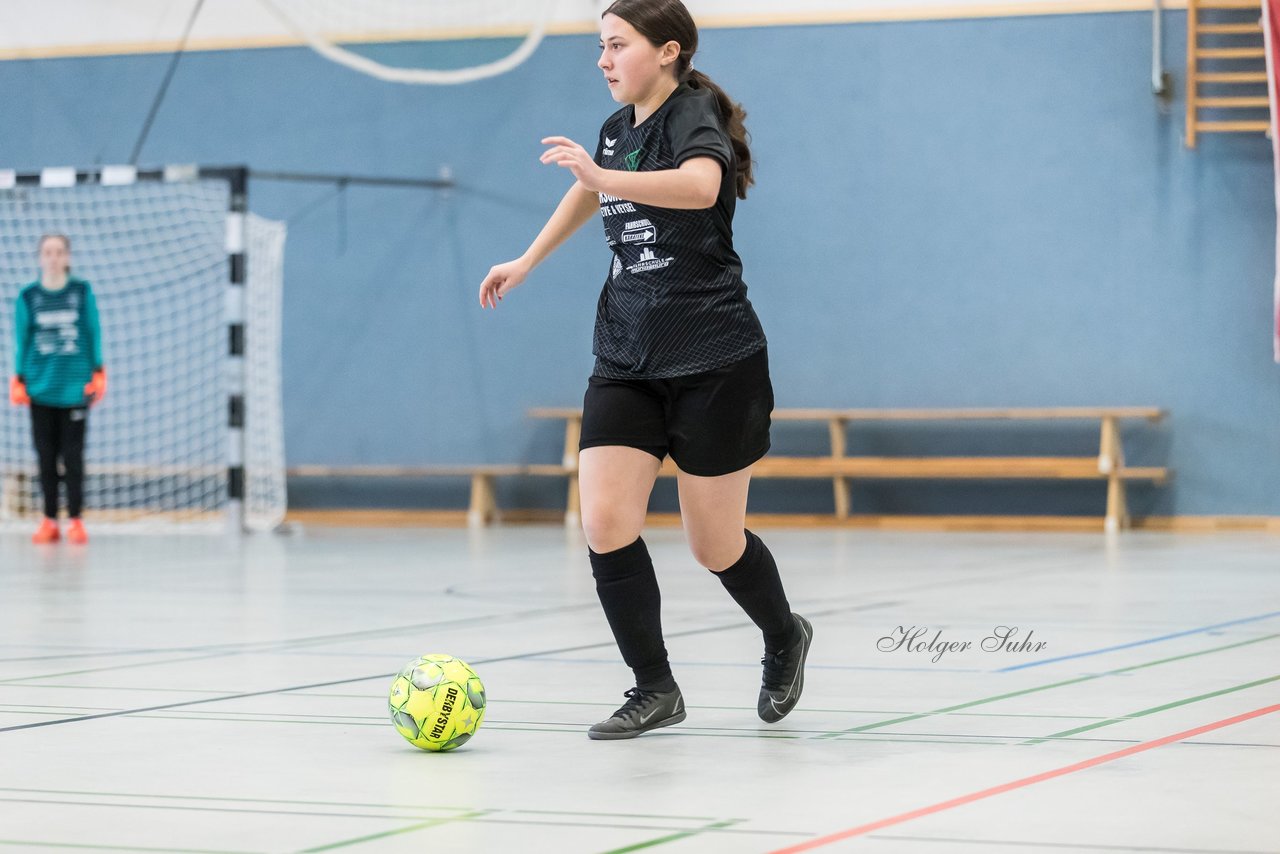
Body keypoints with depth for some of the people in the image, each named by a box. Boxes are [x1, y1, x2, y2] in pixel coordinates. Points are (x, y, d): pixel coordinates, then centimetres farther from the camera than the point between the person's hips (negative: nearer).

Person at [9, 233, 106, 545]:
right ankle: (49, 521, 11)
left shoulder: (82, 291, 2)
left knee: (73, 457, 0)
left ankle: (75, 520, 7)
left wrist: (98, 374, 1)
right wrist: (18, 380, 2)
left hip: (75, 387, -1)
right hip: (41, 387, 1)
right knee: (46, 457, 4)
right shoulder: (28, 296, 4)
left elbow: (93, 334, 5)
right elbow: (21, 340, 7)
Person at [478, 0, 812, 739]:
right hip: (627, 362, 6)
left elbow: (701, 186, -38)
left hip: (714, 364, -6)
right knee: (606, 524, -11)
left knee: (715, 544, 3)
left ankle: (785, 637, 33)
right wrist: (527, 262, 37)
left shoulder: (695, 116, -13)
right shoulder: (618, 129, 10)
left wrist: (604, 176, -49)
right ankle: (655, 690, 0)